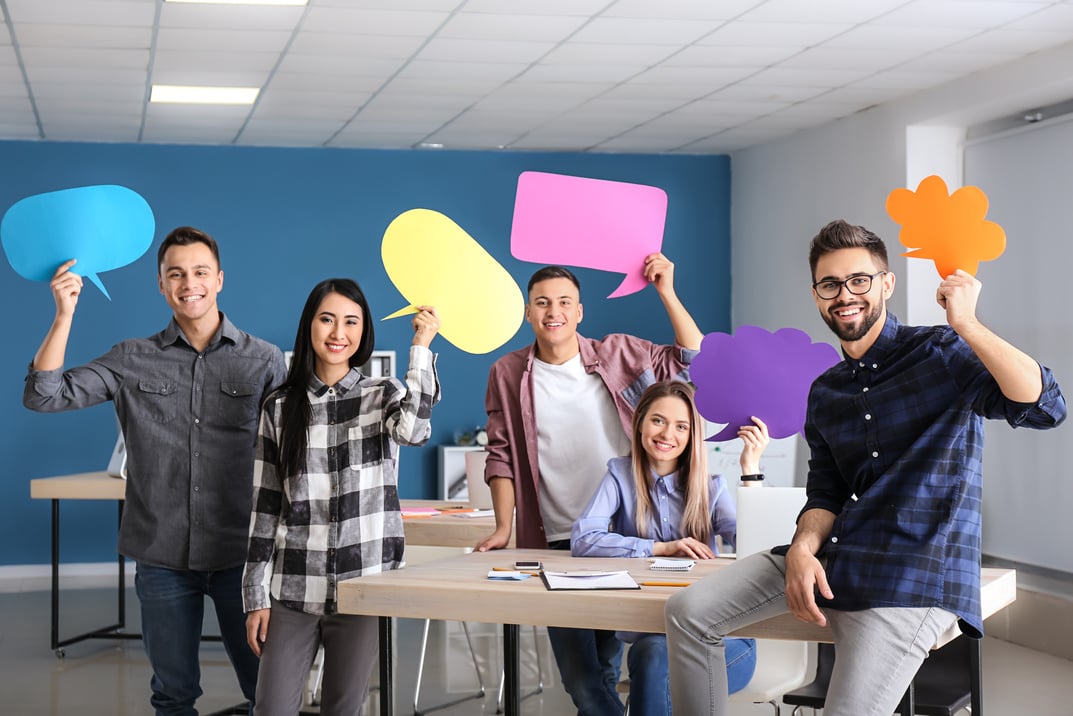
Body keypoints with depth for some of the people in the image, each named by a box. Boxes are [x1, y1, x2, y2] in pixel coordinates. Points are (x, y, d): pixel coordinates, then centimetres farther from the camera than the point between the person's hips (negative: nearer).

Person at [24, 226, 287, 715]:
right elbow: (43, 396, -4)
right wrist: (64, 315, -12)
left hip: (241, 554, -1)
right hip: (162, 558, 1)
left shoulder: (264, 360, 1)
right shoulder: (132, 361, 3)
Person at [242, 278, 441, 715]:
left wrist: (421, 346, -16)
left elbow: (413, 429, -21)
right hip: (293, 588, 1)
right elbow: (265, 505, 7)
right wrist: (256, 595, 4)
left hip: (363, 585, -1)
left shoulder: (384, 396, 4)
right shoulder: (280, 408, 7)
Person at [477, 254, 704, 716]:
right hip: (556, 543, 0)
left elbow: (693, 362, -1)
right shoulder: (508, 374, 2)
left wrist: (666, 293, -8)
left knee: (606, 668, 9)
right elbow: (501, 455, 4)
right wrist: (503, 527, -3)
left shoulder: (618, 354, 0)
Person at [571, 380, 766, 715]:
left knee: (662, 660, -32)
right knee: (653, 655, -34)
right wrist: (661, 548, -15)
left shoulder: (710, 487, 9)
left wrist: (750, 468, -14)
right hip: (647, 632, 0)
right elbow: (582, 540, -10)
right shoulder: (621, 475, 6)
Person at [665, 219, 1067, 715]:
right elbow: (825, 495, 15)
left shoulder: (940, 353, -2)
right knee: (688, 612, -4)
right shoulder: (824, 394, 18)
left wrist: (966, 324, -25)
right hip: (832, 560, 7)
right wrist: (803, 547, -8)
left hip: (914, 569, -6)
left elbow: (1044, 407, -17)